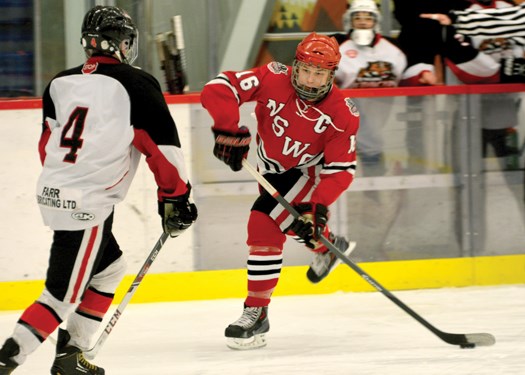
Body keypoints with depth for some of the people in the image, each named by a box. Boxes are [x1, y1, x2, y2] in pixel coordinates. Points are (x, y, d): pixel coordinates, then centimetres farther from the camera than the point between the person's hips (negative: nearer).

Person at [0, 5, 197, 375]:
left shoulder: (59, 84, 9)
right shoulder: (135, 85, -9)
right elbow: (163, 147, -8)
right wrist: (176, 199, 1)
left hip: (53, 192, 8)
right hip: (87, 205, -8)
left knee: (110, 267, 25)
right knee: (63, 295, -3)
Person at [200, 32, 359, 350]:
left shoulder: (343, 114, -25)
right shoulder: (274, 80, -25)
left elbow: (341, 169, -23)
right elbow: (219, 89, -29)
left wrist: (319, 207, -35)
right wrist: (229, 131, -40)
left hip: (309, 172, -5)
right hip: (272, 169, 5)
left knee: (265, 225, -21)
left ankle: (257, 313, -15)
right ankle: (328, 247, 56)